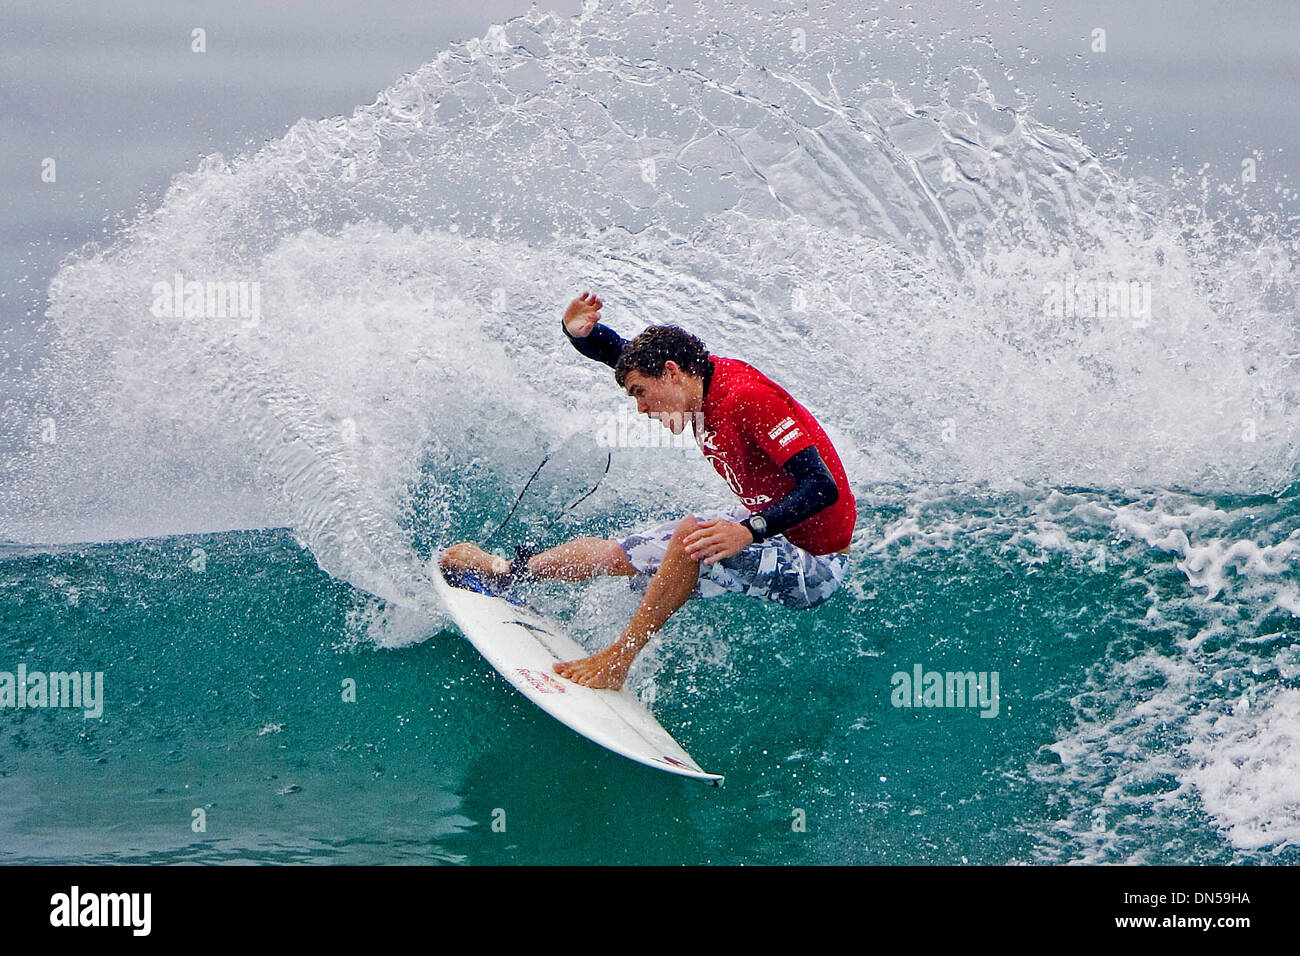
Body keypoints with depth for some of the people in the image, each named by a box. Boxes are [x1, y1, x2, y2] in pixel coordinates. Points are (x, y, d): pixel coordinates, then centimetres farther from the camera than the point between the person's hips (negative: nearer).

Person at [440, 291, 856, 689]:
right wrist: (579, 331, -11)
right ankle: (508, 569, 34)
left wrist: (749, 530, -44)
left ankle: (616, 661, -18)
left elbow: (822, 487, -32)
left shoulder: (749, 397, -27)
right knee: (619, 551, 12)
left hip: (815, 564, -9)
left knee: (693, 534, -32)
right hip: (767, 529, 9)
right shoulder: (704, 376, -1)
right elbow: (618, 351, 11)